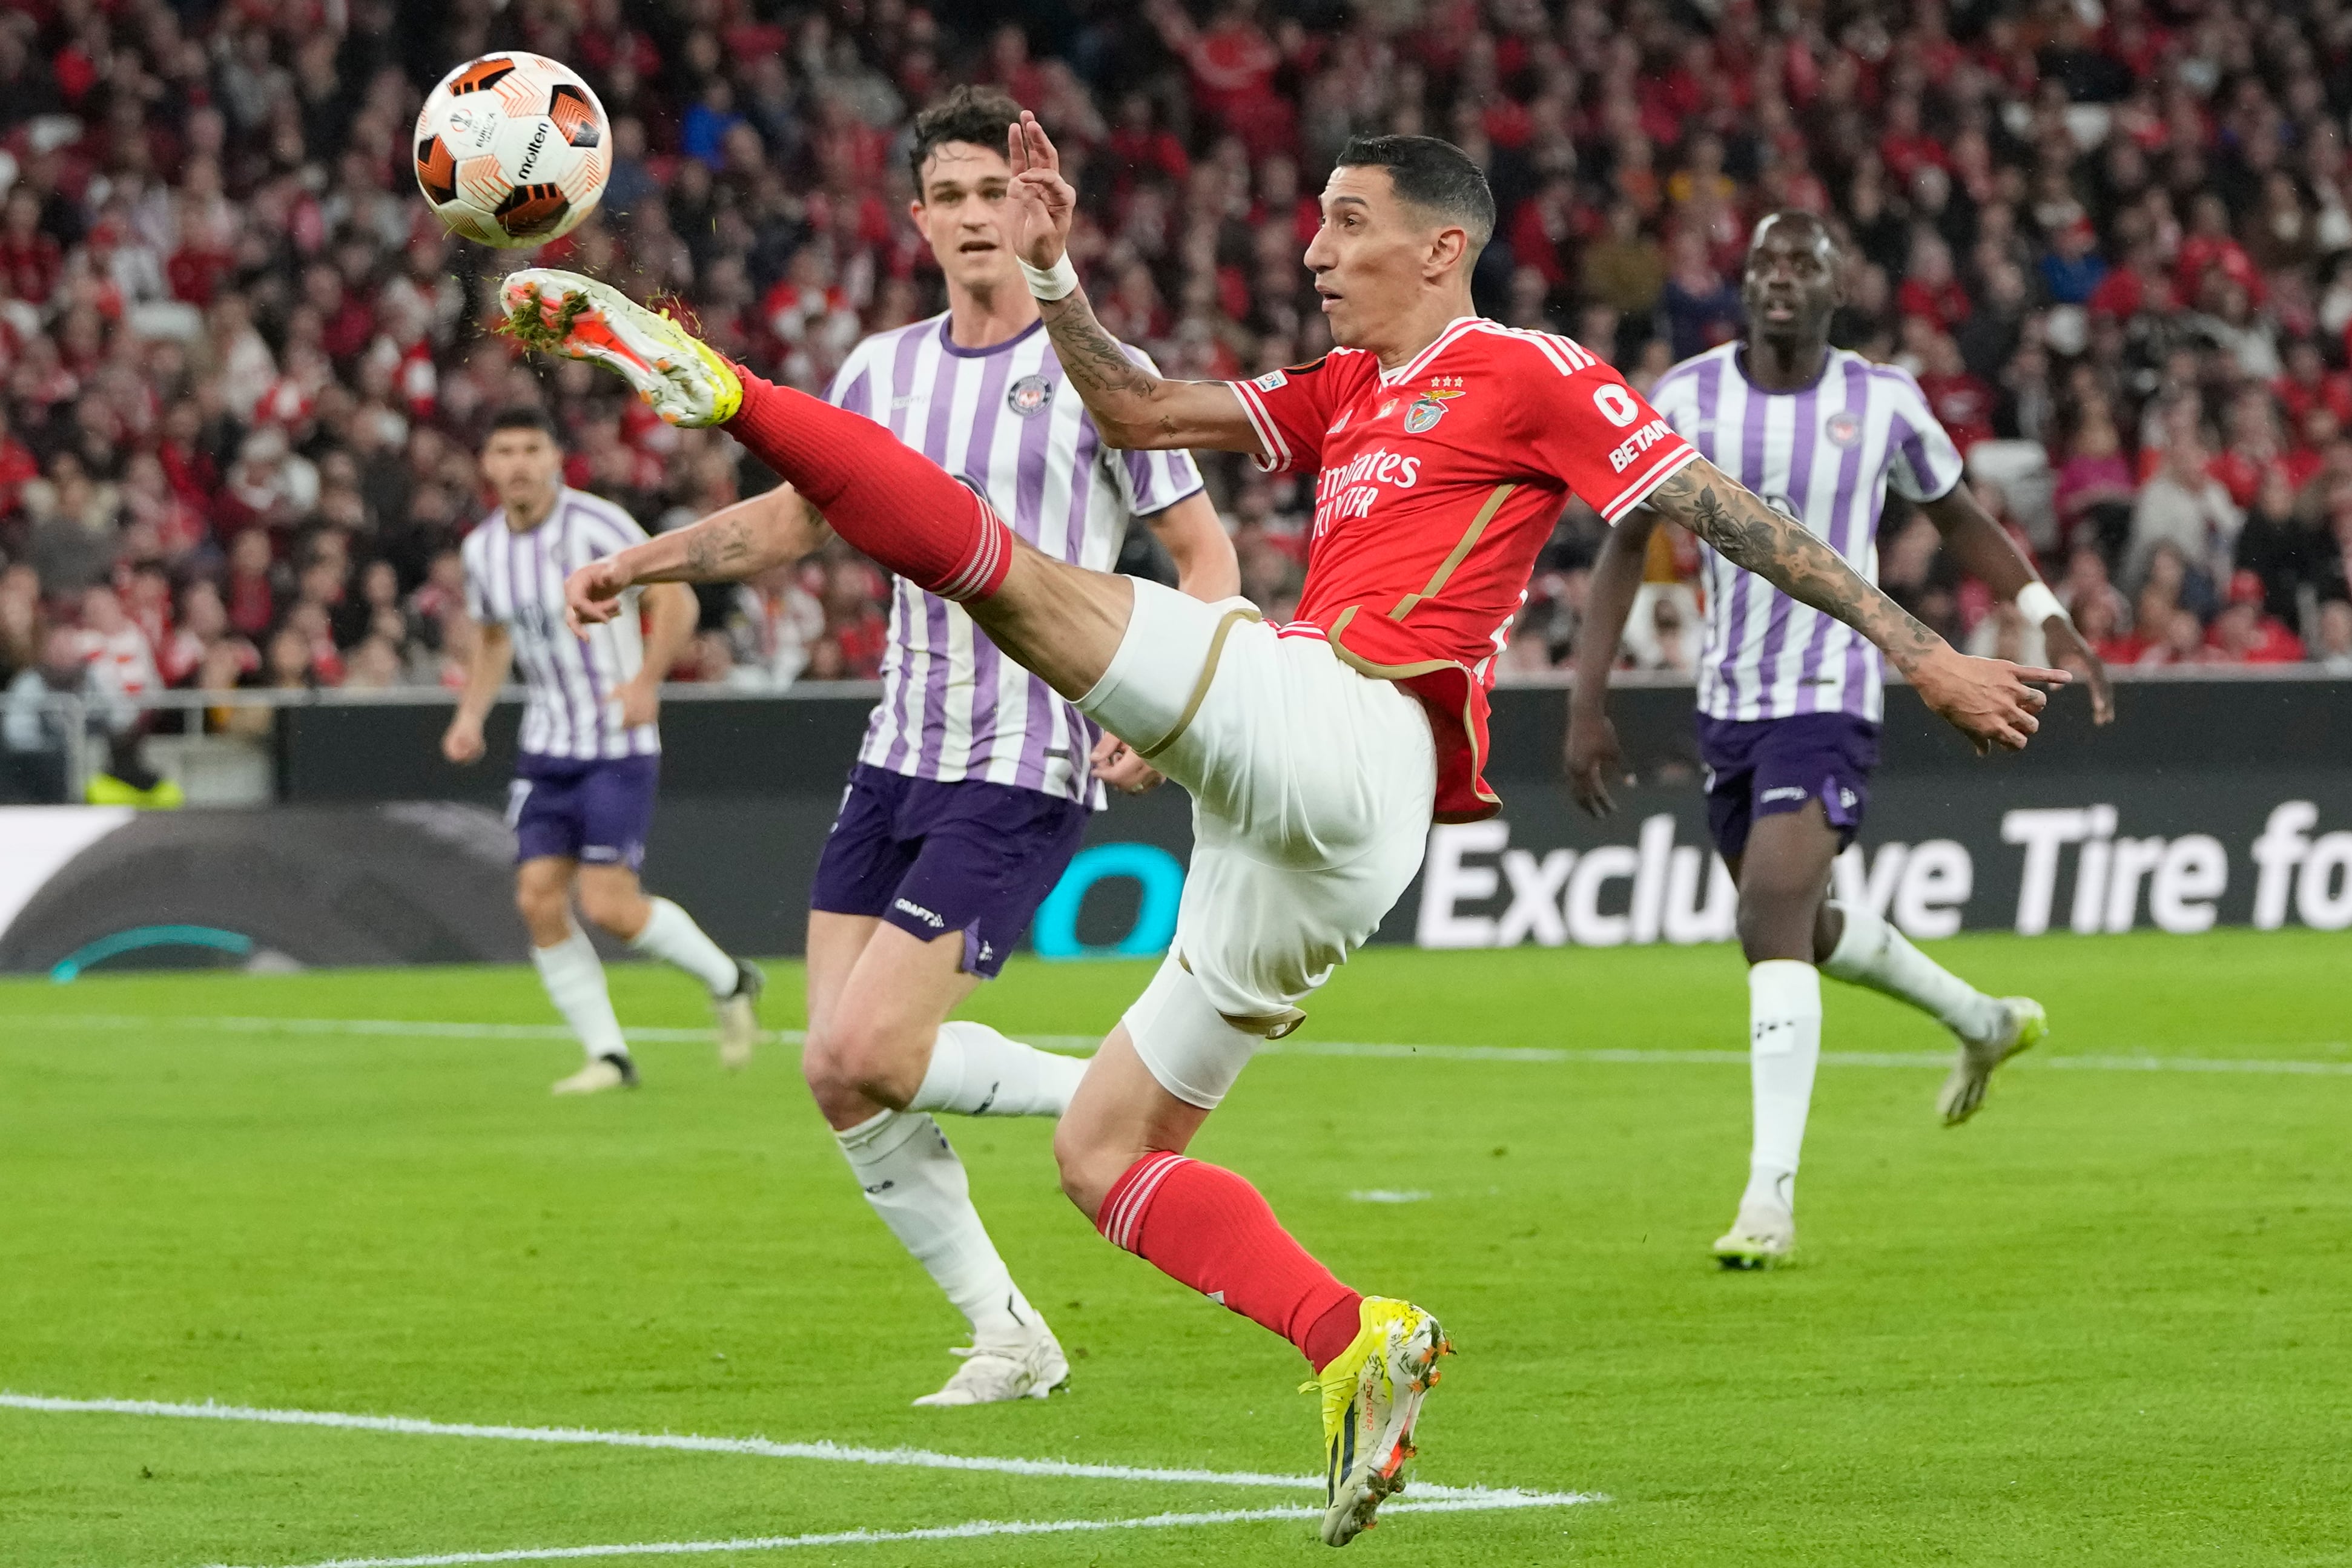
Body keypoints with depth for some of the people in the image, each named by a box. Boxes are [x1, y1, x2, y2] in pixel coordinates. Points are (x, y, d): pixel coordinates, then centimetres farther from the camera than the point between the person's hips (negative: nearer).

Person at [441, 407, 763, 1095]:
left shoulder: (595, 526, -15)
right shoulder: (483, 549, 5)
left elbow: (676, 598, -12)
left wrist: (646, 681, -26)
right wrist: (471, 714, 6)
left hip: (617, 747, -6)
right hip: (547, 747, 6)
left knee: (609, 905, -12)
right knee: (539, 901, -5)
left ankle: (728, 981, 14)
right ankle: (608, 1057, 5)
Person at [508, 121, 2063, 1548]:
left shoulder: (1529, 376, 5)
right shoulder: (1343, 394, 29)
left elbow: (1734, 517, 5)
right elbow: (1141, 415, 26)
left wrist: (1925, 651, 2)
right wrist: (1054, 277, 12)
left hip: (1335, 720, -9)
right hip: (1296, 836, 9)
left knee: (1024, 584, -22)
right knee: (1103, 1150, 6)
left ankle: (713, 381, -24)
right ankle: (1354, 1344, -7)